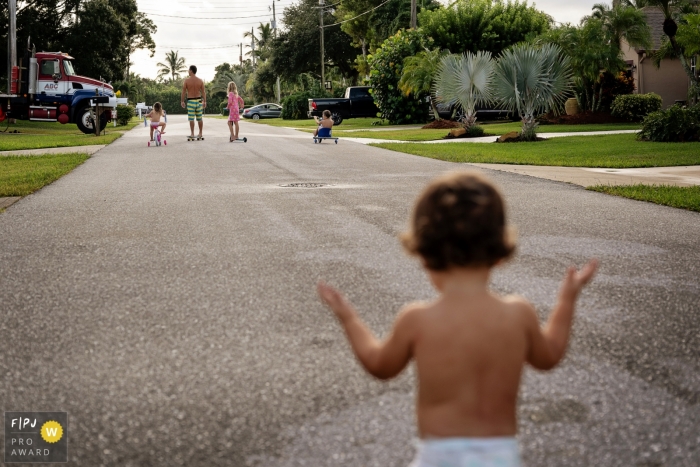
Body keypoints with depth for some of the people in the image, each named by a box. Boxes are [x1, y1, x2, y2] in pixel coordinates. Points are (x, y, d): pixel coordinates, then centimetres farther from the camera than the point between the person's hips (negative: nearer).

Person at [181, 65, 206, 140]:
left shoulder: (186, 81, -7)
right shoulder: (200, 81, 1)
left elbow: (183, 92, -4)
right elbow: (203, 92, 3)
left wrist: (182, 101, 5)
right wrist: (204, 101, 10)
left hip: (190, 101, -3)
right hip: (199, 100, 3)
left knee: (191, 119, 1)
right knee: (199, 118, 10)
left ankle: (192, 134, 0)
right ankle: (200, 133, 17)